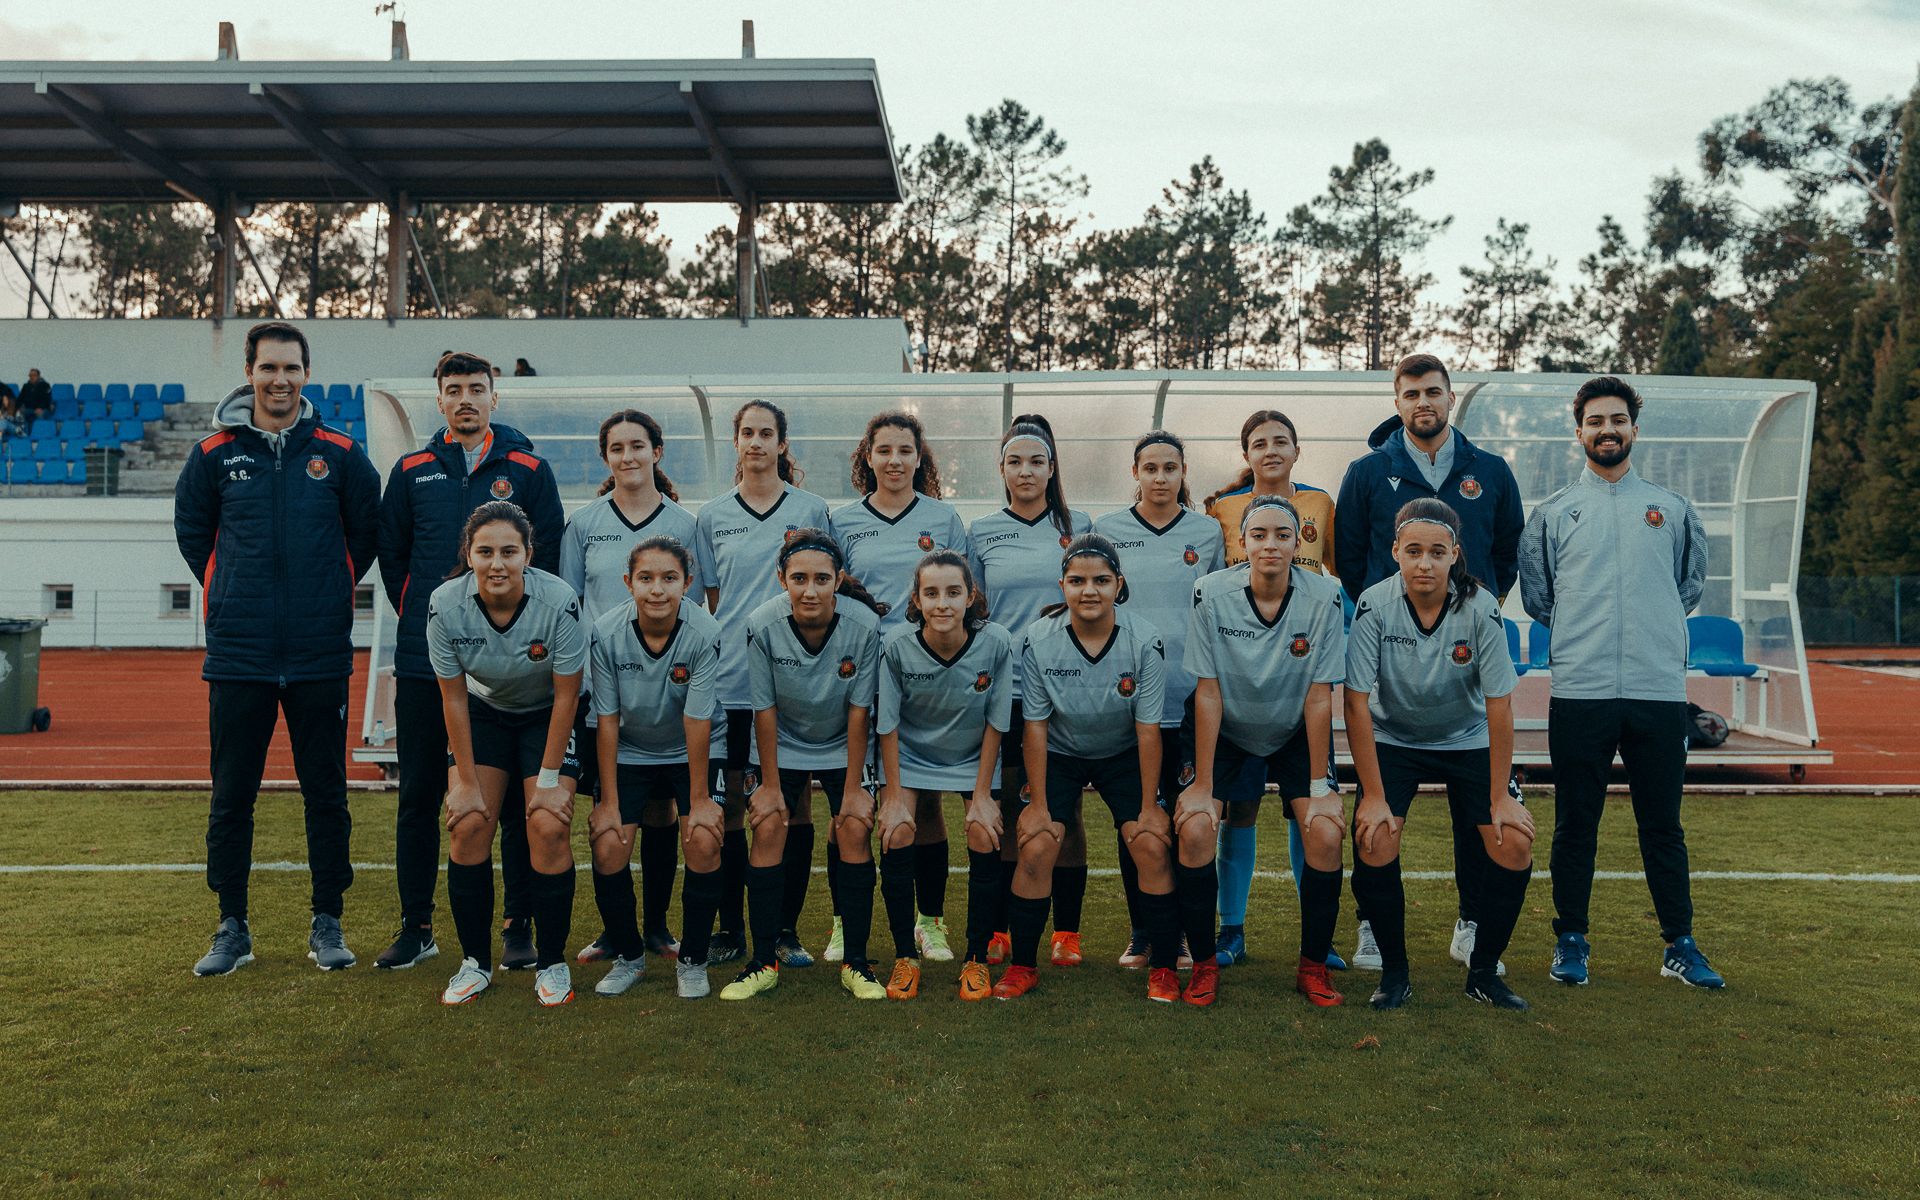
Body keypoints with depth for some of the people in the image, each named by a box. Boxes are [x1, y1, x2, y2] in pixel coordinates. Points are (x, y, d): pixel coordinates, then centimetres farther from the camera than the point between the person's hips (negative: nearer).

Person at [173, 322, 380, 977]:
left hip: (321, 655, -1)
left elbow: (367, 529, 12)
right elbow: (191, 531, 16)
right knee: (231, 796, 7)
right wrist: (235, 594, 11)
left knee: (327, 794, 5)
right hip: (237, 653, 1)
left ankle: (327, 924, 16)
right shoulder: (214, 454, 3)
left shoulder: (339, 453, 2)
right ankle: (232, 928, 19)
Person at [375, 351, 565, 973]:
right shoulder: (411, 472, 9)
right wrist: (422, 618, 10)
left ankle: (520, 926, 12)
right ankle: (415, 926, 18)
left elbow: (550, 556, 2)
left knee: (517, 796, 2)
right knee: (418, 795, 7)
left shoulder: (529, 470, 3)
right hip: (424, 663, 2)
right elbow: (391, 553, 16)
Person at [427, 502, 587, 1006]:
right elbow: (453, 698, -11)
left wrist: (550, 778, -15)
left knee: (549, 827, -15)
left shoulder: (559, 601, -28)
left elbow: (566, 696, -18)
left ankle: (551, 964, 3)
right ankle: (475, 962, 7)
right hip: (483, 713, 2)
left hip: (547, 716, -2)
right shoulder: (446, 604, -22)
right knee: (467, 825, -10)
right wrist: (467, 781, -10)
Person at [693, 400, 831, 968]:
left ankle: (786, 928, 13)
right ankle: (730, 926, 17)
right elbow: (707, 601, 12)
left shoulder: (812, 510, 5)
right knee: (728, 806, 4)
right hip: (728, 680, 1)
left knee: (796, 804, 2)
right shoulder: (711, 516, 10)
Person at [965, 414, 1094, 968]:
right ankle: (1000, 929, 15)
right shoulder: (980, 533, 8)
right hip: (1001, 689, 1)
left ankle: (1067, 933, 12)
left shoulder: (1079, 527, 7)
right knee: (1004, 811, 4)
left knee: (1064, 811, 3)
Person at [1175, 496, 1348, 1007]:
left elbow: (1319, 698, -15)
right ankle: (1204, 963, 2)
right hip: (1228, 734, 0)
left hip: (1296, 736, 1)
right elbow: (1208, 693, -17)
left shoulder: (1324, 598, -18)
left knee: (1326, 836, -17)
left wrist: (1319, 785, -13)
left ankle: (1313, 965, 6)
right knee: (1195, 831, -19)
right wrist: (1201, 784, -16)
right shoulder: (1212, 593, -19)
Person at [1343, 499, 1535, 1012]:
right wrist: (1373, 795, -21)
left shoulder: (1481, 608, -21)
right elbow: (1357, 704, -20)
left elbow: (1499, 705, -16)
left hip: (1468, 740, 1)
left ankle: (1484, 973, 7)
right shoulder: (1374, 605, -22)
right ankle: (1394, 973, 2)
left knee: (1514, 844, -15)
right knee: (1373, 844, -20)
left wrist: (1500, 796, -16)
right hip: (1392, 739, -1)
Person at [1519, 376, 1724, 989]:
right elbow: (1536, 595, 15)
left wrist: (1655, 626, 14)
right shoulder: (1551, 513, 9)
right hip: (1579, 692, -1)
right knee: (1574, 826, 5)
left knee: (1663, 827, 7)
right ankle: (1571, 941, 16)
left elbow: (1692, 583, 22)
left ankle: (1680, 946, 18)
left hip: (1659, 691, 1)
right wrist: (1582, 630, 11)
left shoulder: (1671, 509, 12)